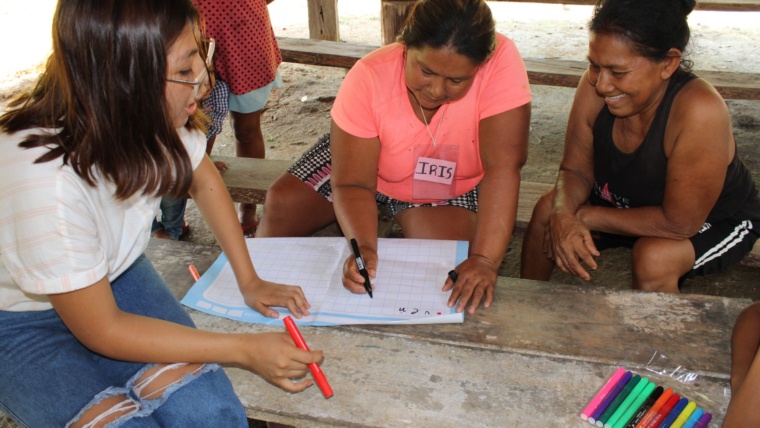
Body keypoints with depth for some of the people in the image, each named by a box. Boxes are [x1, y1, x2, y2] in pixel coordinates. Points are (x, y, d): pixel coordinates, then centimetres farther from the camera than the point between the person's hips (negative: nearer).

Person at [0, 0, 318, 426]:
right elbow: (102, 329, -24)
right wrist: (244, 349, -22)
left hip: (114, 276, 4)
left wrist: (249, 280, -2)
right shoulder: (46, 180, -37)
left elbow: (205, 181, 2)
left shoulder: (150, 116, -22)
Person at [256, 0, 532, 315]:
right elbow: (353, 185, -27)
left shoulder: (501, 61, -34)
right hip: (360, 161, 1)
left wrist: (485, 259, -45)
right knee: (281, 205, -13)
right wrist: (363, 247, -45)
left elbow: (502, 167, -36)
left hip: (452, 188, -1)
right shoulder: (368, 77, -30)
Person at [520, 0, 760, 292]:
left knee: (653, 257, -32)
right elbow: (575, 171, -11)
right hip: (630, 203, 5)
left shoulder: (698, 112, -38)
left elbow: (680, 222, -33)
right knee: (549, 209, -9)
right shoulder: (594, 88, -23)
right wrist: (563, 217, -33)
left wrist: (586, 217, -27)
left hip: (714, 222, -5)